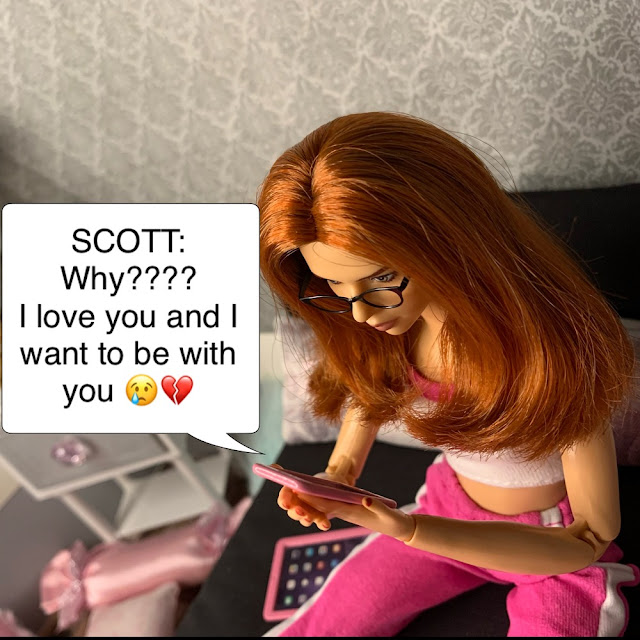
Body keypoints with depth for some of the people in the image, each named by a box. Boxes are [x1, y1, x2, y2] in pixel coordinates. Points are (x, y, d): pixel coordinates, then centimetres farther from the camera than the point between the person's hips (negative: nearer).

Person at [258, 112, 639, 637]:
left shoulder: (551, 345, -32)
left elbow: (592, 537, -24)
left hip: (556, 546, -3)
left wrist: (411, 532, -34)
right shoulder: (382, 318, -16)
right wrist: (340, 471, -13)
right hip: (449, 509, 4)